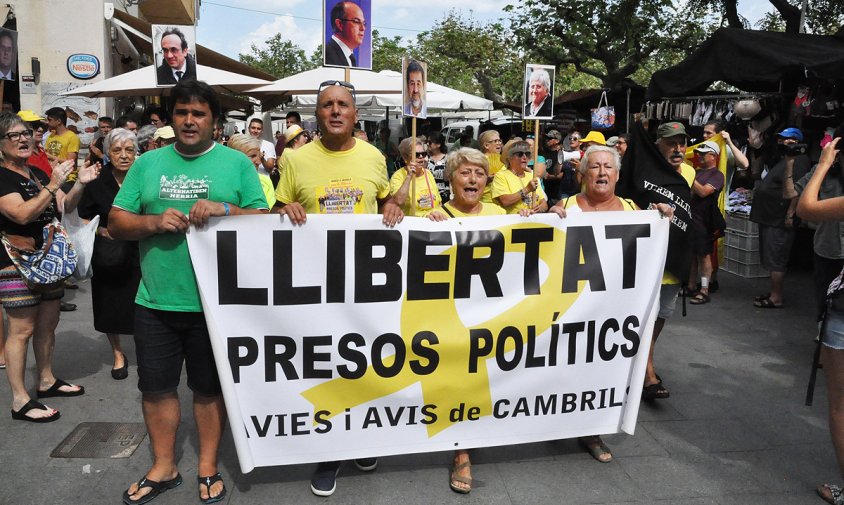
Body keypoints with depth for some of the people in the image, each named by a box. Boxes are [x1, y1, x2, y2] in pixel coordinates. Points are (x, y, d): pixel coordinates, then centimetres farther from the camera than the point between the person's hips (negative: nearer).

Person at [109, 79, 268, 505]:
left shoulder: (237, 163, 1)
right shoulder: (147, 163, 8)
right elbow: (116, 223, 6)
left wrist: (225, 208, -20)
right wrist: (154, 221, -13)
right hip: (155, 301, 3)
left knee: (210, 387, 11)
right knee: (156, 386, 13)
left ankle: (208, 467, 29)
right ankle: (163, 467, 32)